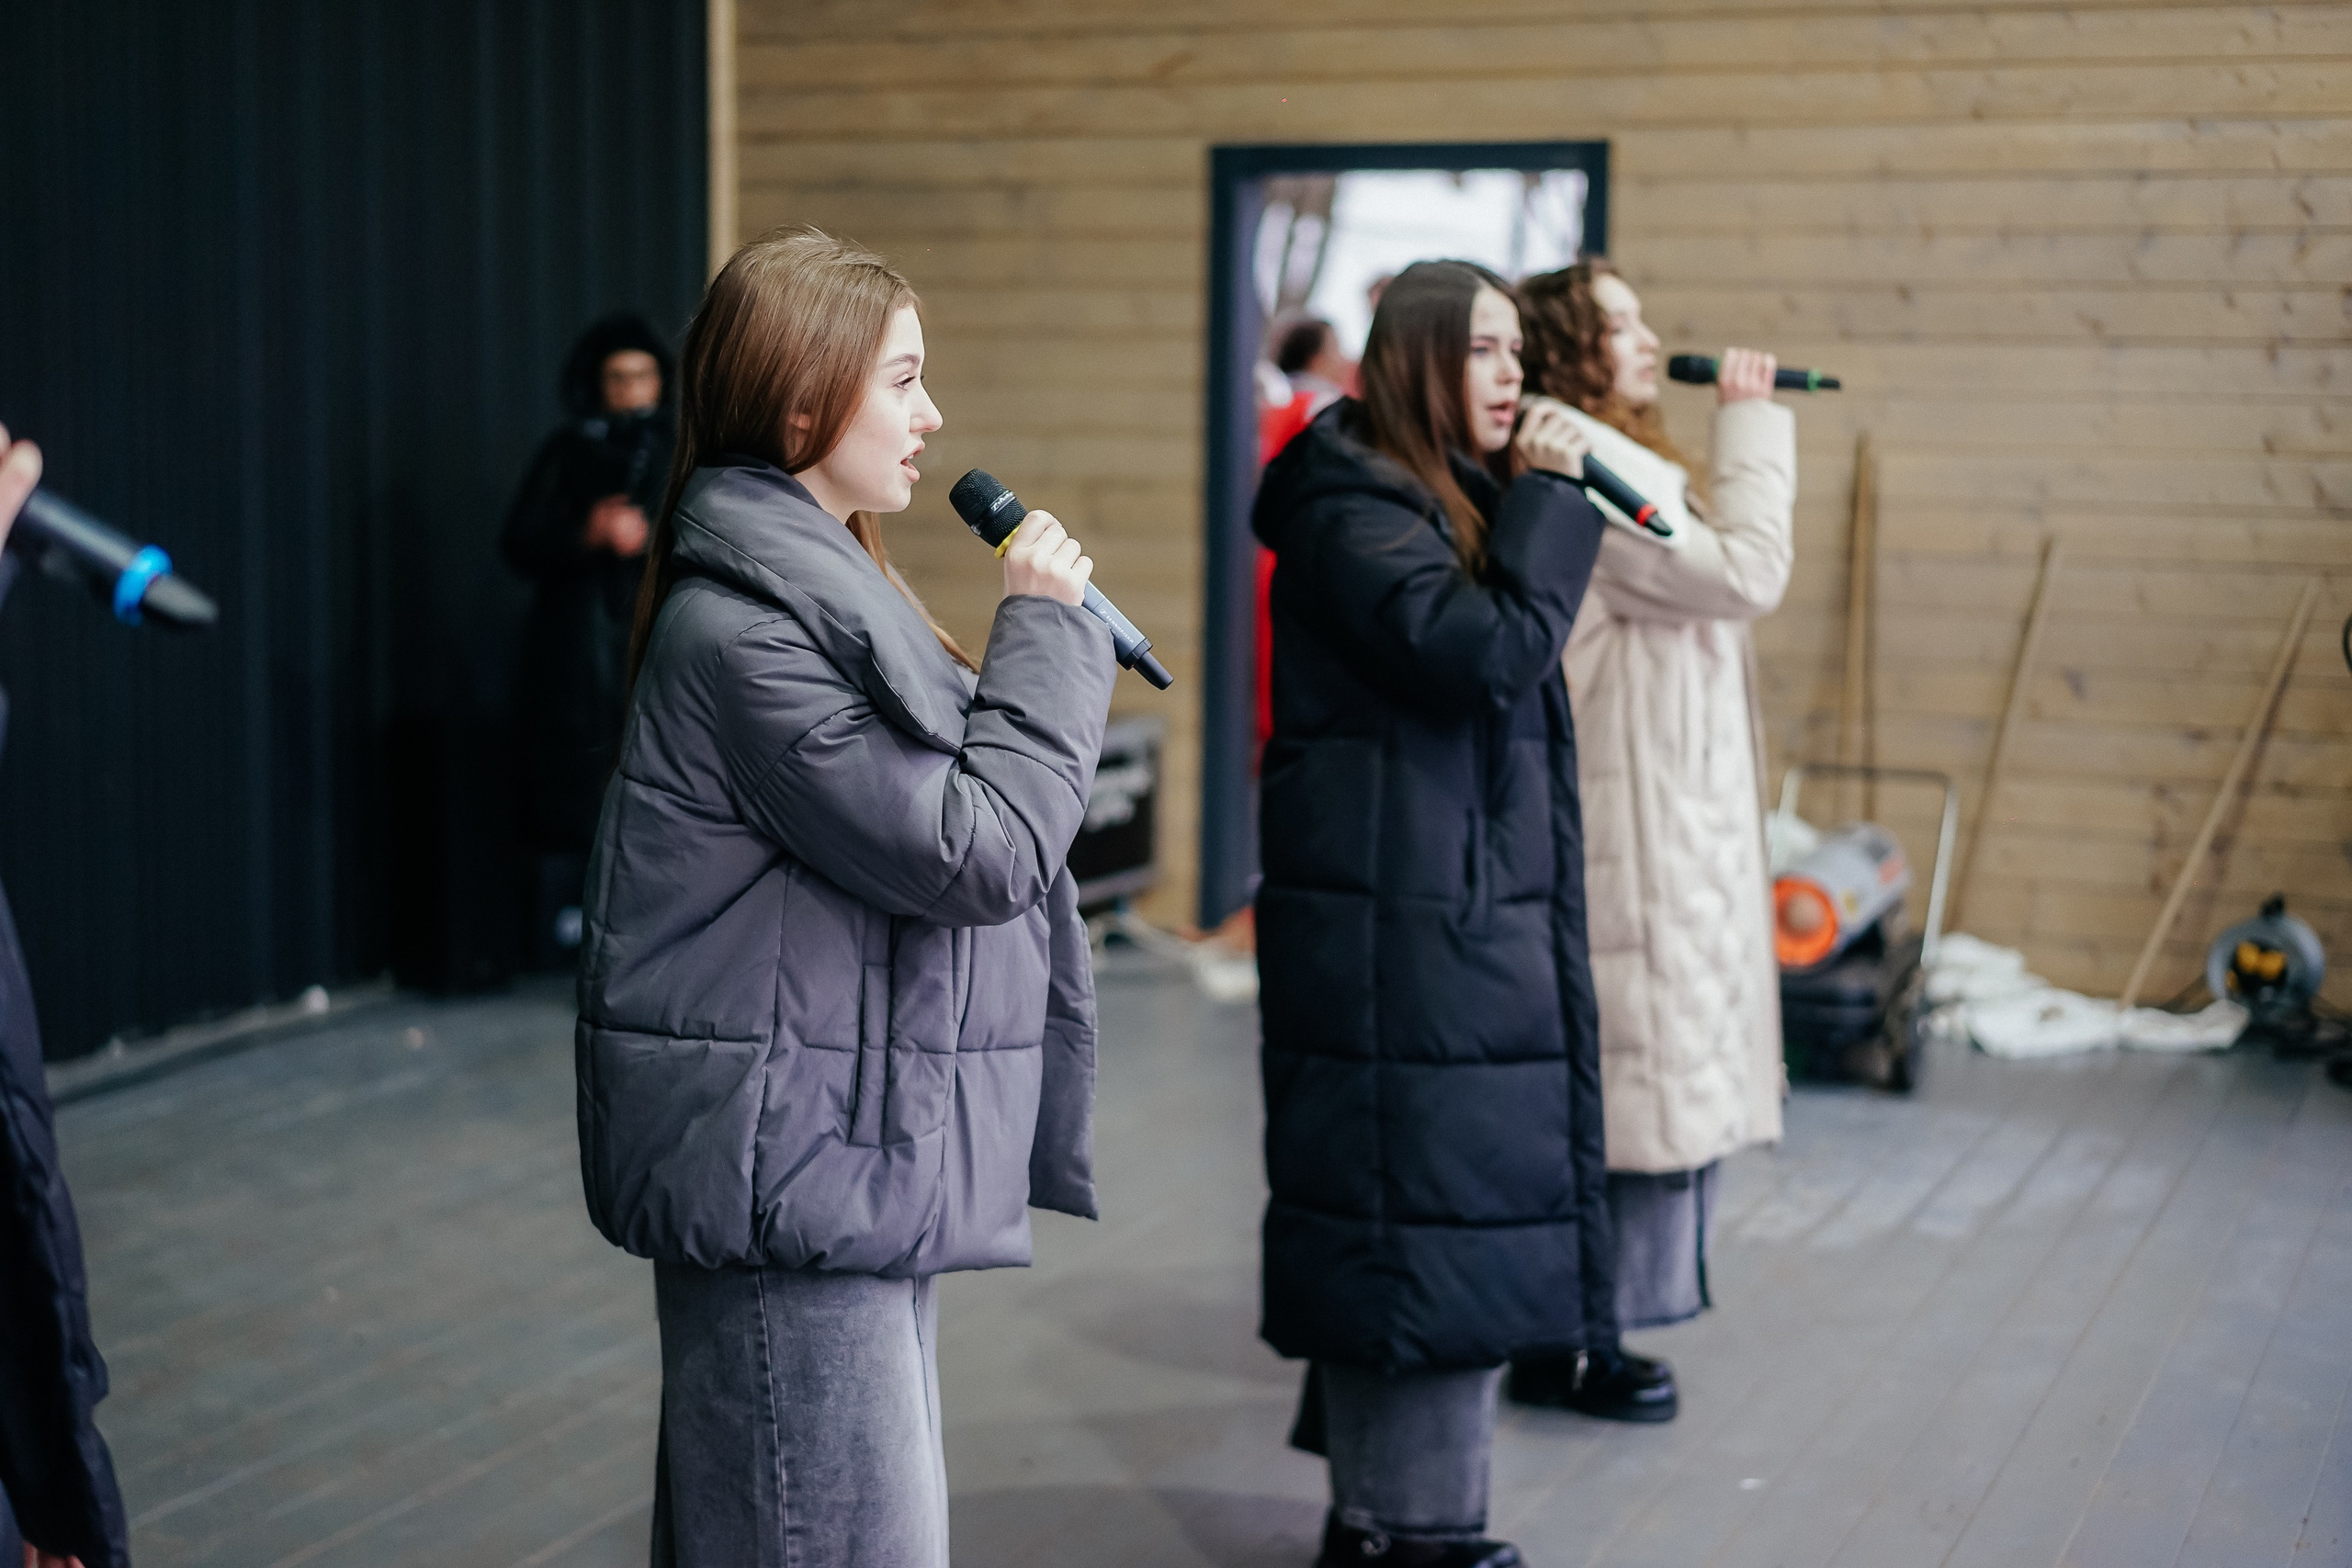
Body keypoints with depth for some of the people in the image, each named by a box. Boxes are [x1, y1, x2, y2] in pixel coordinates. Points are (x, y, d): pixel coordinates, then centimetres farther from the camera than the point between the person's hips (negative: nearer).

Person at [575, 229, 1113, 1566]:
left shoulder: (817, 583, 15)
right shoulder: (740, 625, -18)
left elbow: (948, 807, 24)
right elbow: (976, 850, -19)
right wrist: (1051, 633, -11)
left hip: (862, 1163, 11)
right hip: (795, 1172, -11)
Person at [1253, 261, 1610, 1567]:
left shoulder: (1455, 502, 18)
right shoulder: (1351, 515, -13)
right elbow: (1484, 647, -24)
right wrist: (1546, 499, -17)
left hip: (1470, 911, 10)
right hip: (1400, 930, -10)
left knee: (1414, 1216, 15)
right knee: (1429, 1219, -6)